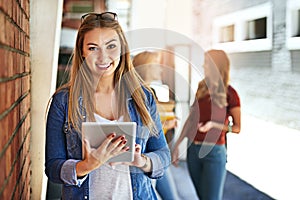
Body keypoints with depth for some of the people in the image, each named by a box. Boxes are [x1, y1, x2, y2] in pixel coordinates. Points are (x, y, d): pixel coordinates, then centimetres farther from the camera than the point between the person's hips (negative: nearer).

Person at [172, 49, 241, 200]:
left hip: (214, 151, -5)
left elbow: (237, 127, -3)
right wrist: (177, 144, 7)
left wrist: (213, 125, -18)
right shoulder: (201, 88, 7)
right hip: (193, 149, 5)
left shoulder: (229, 93, -7)